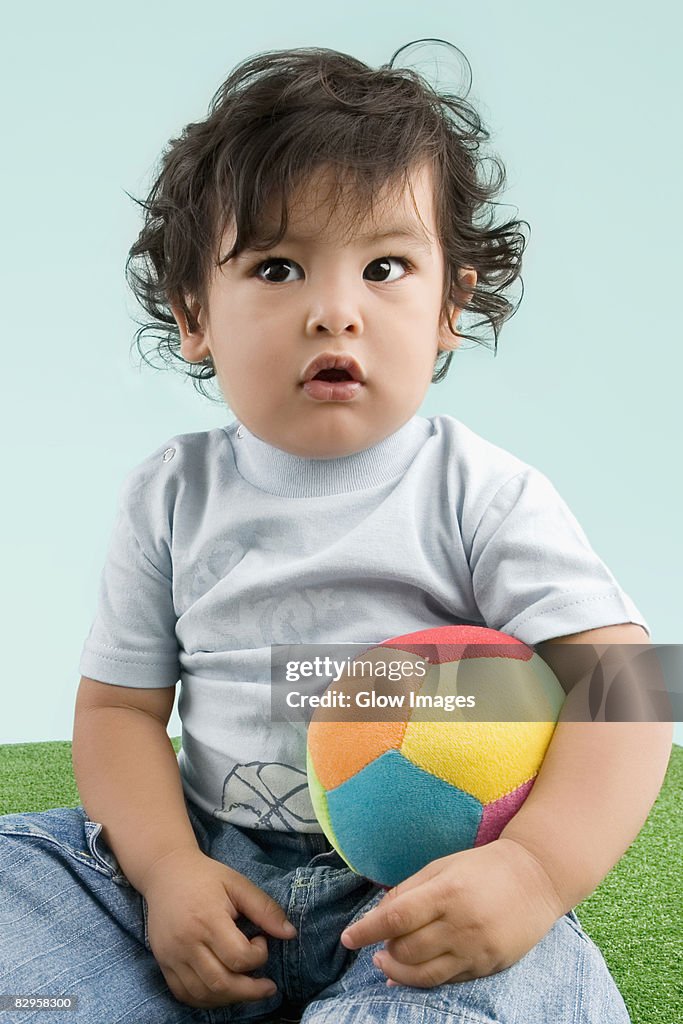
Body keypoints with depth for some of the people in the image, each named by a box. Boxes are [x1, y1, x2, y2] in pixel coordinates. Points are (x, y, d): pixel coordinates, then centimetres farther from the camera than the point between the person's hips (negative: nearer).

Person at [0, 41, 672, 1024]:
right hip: (213, 868, 4)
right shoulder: (172, 498, 1)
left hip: (425, 887, -3)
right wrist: (166, 867, -13)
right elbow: (120, 704, 4)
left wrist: (538, 866, -33)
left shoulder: (485, 496, -8)